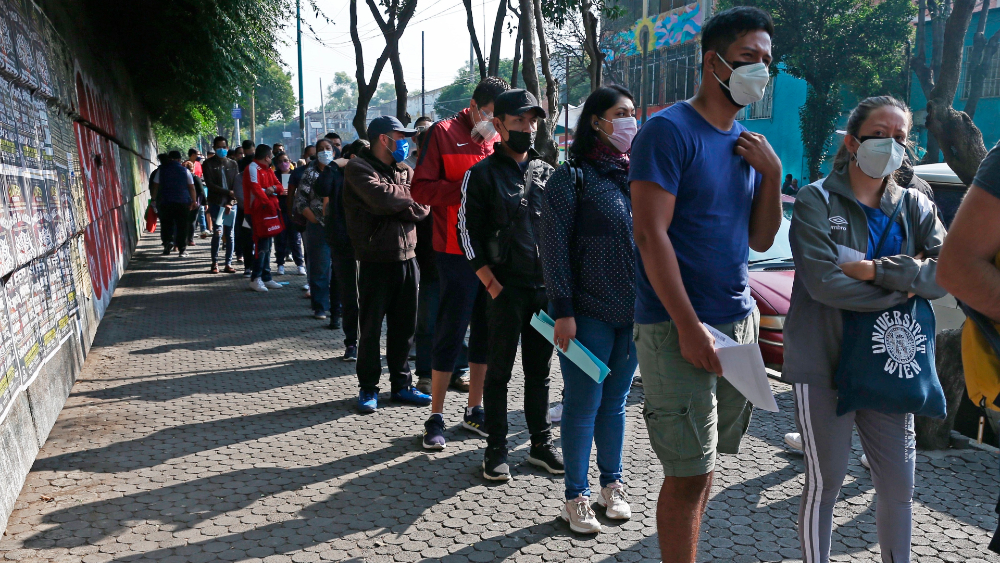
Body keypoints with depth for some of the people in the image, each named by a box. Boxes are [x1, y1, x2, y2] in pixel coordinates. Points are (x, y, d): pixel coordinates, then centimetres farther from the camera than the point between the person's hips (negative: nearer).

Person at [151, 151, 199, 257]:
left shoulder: (161, 170, 4)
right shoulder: (185, 171, 4)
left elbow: (155, 186, 4)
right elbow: (192, 188, 4)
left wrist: (154, 199, 13)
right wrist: (194, 201, 11)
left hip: (165, 202, 0)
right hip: (182, 202, 0)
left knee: (166, 224, 10)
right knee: (182, 226, 3)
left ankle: (167, 241, -14)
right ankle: (182, 249, 1)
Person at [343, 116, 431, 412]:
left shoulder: (405, 170, 13)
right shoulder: (358, 168, -6)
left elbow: (422, 208, 0)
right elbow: (382, 197, -23)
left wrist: (393, 205, -15)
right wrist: (409, 199, -5)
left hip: (407, 257, 6)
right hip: (376, 261, -6)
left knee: (404, 327, 11)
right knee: (371, 327, 3)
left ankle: (401, 384, 23)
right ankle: (368, 388, 15)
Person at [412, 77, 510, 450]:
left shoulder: (500, 139, 14)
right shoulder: (443, 133, -2)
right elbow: (422, 189, -8)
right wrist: (467, 189, -18)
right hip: (457, 251, -6)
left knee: (485, 333, 11)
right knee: (450, 334, -1)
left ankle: (474, 411, 24)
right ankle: (436, 418, 10)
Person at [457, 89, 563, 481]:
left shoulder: (547, 173, 12)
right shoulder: (483, 174, -2)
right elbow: (469, 232, -5)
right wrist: (492, 285, -11)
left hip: (546, 287, 4)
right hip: (506, 289, -4)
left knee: (539, 370, 12)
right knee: (499, 371, 3)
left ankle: (541, 444, 22)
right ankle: (496, 449, 13)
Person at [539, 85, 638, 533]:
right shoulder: (571, 177, -7)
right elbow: (554, 247, -10)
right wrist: (563, 310, -14)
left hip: (633, 312, 5)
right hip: (589, 314, -5)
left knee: (615, 402, 15)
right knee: (583, 405, 2)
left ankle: (612, 484, 28)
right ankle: (576, 496, 15)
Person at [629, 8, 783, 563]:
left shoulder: (747, 141, 14)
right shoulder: (668, 130, -9)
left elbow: (760, 240, 15)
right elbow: (651, 235, -16)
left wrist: (772, 174, 0)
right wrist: (689, 327, -19)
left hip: (739, 321, 7)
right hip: (678, 327, -7)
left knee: (704, 462, 14)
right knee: (690, 471, -4)